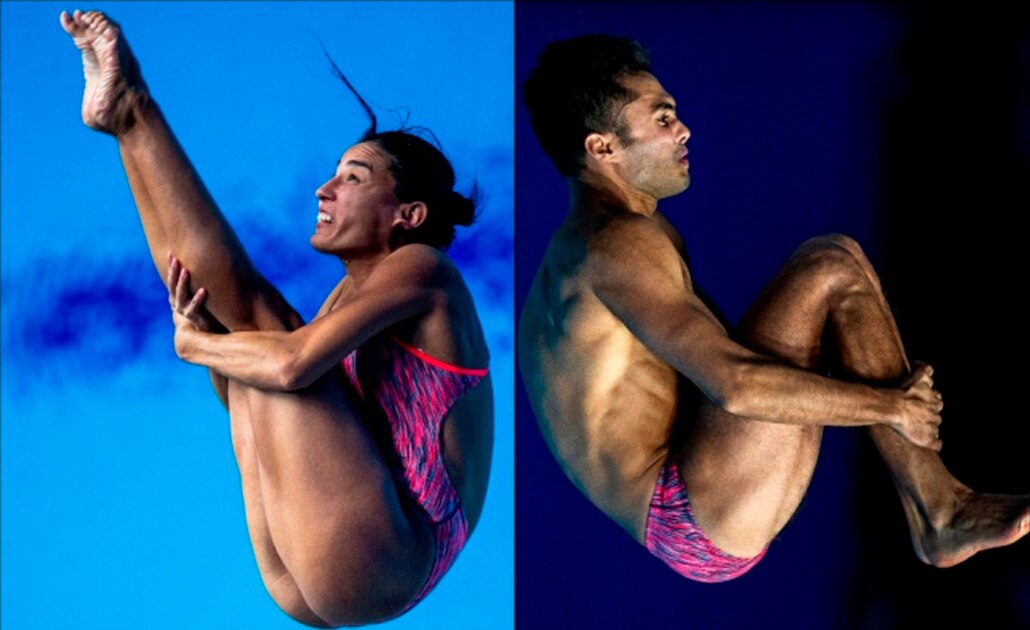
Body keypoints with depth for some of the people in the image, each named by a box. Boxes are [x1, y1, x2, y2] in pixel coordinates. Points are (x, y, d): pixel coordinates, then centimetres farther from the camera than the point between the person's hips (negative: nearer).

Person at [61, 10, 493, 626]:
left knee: (250, 306, -8)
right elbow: (252, 400, 17)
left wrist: (195, 345, -2)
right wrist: (209, 338, -2)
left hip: (378, 566, -9)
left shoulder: (421, 267, -6)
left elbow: (293, 365, -21)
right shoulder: (353, 291, 21)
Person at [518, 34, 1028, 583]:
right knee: (831, 269, -15)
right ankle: (938, 514, -11)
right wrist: (891, 406, -16)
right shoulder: (616, 243, -15)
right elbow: (735, 385, -27)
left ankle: (937, 510, 2)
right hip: (703, 526, -11)